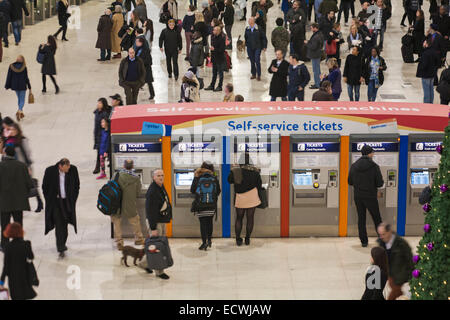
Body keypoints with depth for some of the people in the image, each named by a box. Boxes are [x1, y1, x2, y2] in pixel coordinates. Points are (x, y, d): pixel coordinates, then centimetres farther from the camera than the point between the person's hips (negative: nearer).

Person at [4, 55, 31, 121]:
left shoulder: (11, 66, -6)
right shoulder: (24, 67, -12)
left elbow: (9, 77, -2)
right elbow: (26, 78, -7)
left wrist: (7, 86, 6)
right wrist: (29, 87, 3)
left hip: (14, 86, 3)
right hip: (22, 86, -3)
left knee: (19, 99, 22)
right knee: (22, 100, 4)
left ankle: (21, 112, 31)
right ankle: (19, 111, -21)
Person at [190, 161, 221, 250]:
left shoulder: (198, 179, -7)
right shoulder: (214, 179, -1)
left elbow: (192, 191, 3)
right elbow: (218, 192, 7)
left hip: (200, 206, -2)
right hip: (212, 205, 2)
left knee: (203, 223, 1)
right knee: (209, 222, 19)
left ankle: (204, 243, -3)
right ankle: (209, 240, 24)